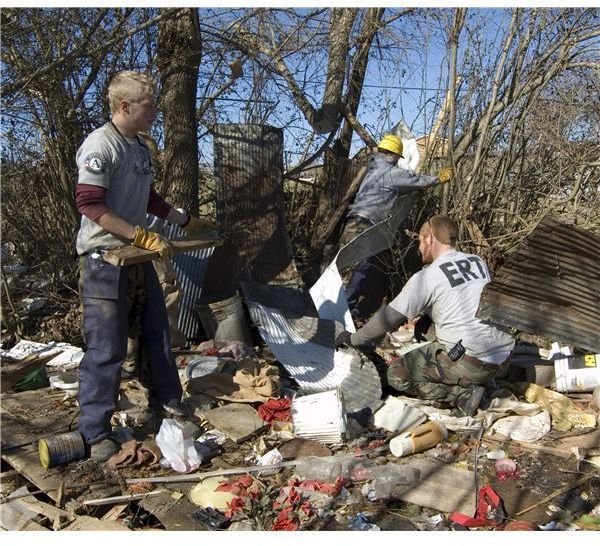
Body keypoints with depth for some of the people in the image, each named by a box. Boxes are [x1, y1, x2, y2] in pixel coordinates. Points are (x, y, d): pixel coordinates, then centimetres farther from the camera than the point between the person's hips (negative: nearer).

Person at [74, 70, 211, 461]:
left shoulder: (141, 148, 11)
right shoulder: (100, 145, -15)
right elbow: (90, 206, -22)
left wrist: (185, 221, 25)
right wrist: (143, 236, -26)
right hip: (104, 258, -9)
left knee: (157, 332, 17)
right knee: (106, 348, -3)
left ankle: (167, 400, 35)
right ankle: (95, 433, 10)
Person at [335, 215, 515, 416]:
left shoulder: (426, 277, -9)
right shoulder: (479, 262, 10)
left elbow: (389, 317, -5)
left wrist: (354, 339, 9)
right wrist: (428, 317, 31)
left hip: (471, 362, -8)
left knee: (397, 375, 2)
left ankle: (464, 394, -6)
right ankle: (471, 383, 10)